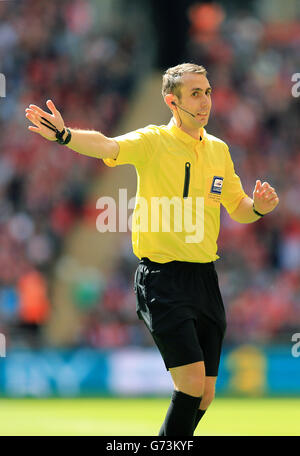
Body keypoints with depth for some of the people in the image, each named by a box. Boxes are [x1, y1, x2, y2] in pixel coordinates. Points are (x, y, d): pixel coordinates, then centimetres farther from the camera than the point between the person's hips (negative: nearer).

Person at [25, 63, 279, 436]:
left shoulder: (219, 149, 11)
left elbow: (238, 209, 21)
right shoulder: (153, 142, -7)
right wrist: (65, 135, -48)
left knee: (204, 395, 7)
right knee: (191, 383, -16)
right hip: (162, 276, -6)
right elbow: (106, 146, -27)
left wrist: (258, 207, -3)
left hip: (205, 278, 6)